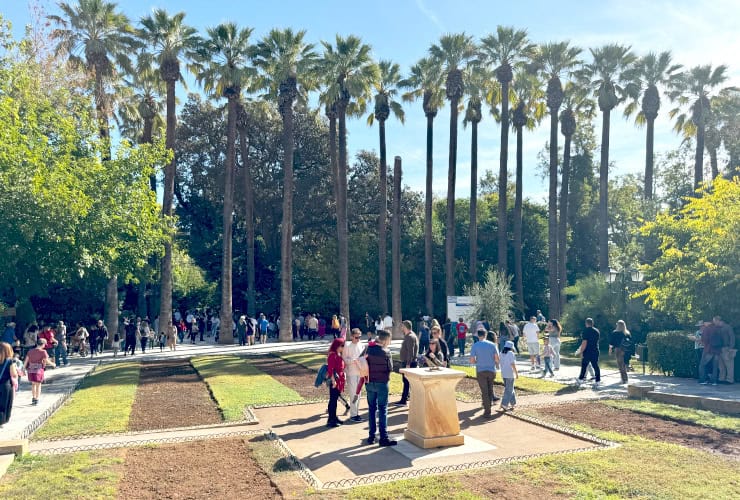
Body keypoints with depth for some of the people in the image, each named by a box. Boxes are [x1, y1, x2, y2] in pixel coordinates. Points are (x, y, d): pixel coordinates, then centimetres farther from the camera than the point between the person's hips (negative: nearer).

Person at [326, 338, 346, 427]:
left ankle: (334, 417, 23)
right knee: (333, 400, -4)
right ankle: (330, 420, 1)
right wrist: (333, 381, -23)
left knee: (335, 399, 15)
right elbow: (330, 369, -21)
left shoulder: (339, 355, 14)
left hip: (339, 380, 9)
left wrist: (343, 378, 19)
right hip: (334, 380, -9)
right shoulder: (332, 355, -16)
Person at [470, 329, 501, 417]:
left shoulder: (475, 346, -5)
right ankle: (488, 406, 22)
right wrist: (496, 364, 19)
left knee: (485, 392, 2)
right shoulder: (492, 345, 0)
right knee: (490, 389, 17)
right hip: (491, 370, 2)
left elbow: (472, 361, -6)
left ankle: (487, 412, 3)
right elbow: (497, 359, -3)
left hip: (481, 371, -2)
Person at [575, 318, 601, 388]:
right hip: (595, 351, 5)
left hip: (587, 352, -5)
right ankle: (597, 381, 2)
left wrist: (581, 352, -12)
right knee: (596, 366, 5)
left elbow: (584, 343, -18)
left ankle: (580, 380, 16)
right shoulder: (597, 331, 8)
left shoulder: (585, 331, -12)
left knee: (584, 366, 7)